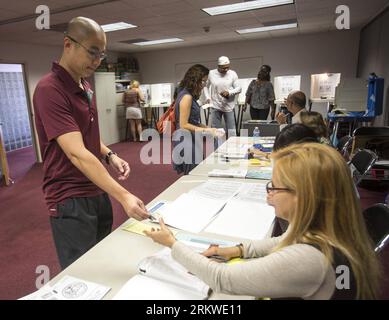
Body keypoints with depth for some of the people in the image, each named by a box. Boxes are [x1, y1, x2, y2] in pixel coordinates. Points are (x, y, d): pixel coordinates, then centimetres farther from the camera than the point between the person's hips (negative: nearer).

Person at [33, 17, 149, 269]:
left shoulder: (85, 87, 9)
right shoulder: (49, 89, -20)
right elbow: (76, 154, -29)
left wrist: (110, 156, 0)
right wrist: (123, 196, -34)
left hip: (98, 191, 8)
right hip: (70, 200, -8)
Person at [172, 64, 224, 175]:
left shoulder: (189, 96, 13)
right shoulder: (187, 97, -15)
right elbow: (184, 125, -18)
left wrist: (209, 129, 9)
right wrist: (206, 130, -16)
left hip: (191, 142, 9)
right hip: (186, 143, -9)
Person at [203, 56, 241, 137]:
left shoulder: (233, 74, -2)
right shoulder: (211, 73, 0)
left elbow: (239, 88, -1)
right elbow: (206, 86, 13)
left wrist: (229, 93, -18)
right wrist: (207, 98, -1)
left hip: (228, 106, 0)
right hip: (215, 106, 1)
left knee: (231, 130, 3)